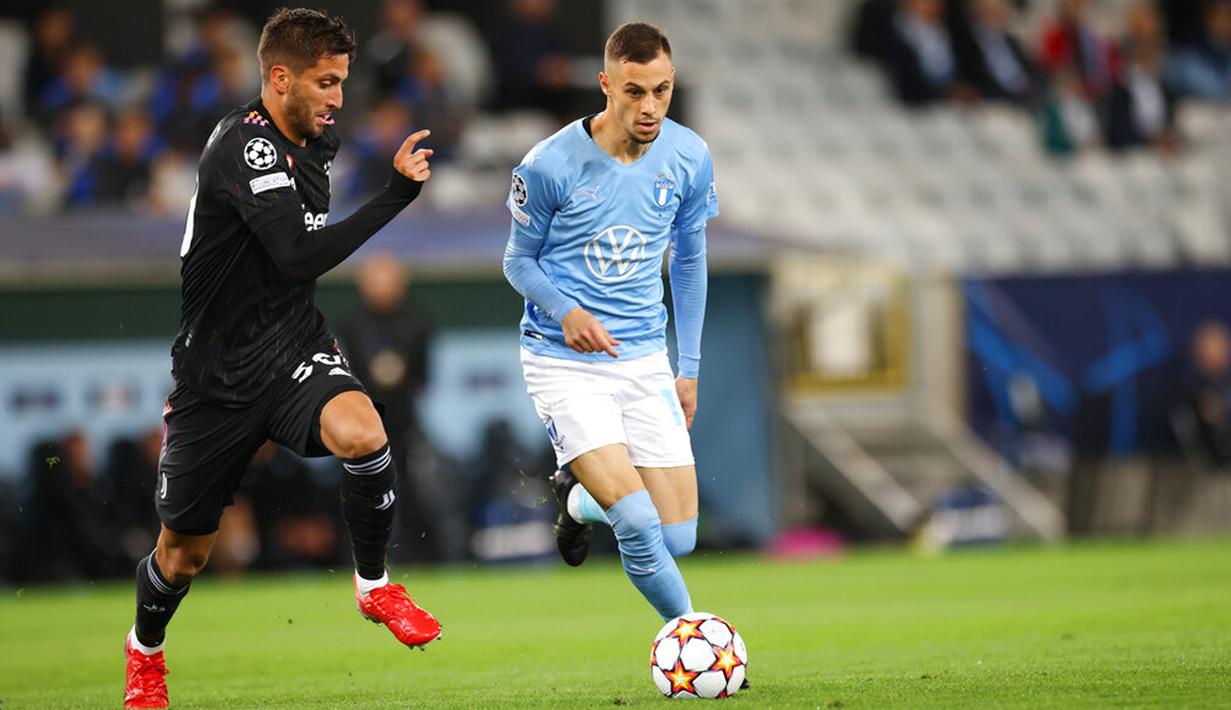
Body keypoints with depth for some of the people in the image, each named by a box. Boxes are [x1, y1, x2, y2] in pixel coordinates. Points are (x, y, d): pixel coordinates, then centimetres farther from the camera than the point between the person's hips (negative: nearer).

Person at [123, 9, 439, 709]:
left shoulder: (315, 144, 4)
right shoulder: (245, 146, -21)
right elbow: (299, 256, -32)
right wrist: (398, 193, -31)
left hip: (292, 346, 5)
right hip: (217, 374, -5)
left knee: (362, 434, -30)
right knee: (186, 550, 10)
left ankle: (375, 586, -7)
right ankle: (146, 650, 42)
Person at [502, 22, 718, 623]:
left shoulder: (689, 158, -2)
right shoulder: (550, 164, -14)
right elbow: (518, 260, -1)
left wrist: (689, 366, 12)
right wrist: (566, 313, -20)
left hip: (644, 360, 4)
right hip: (563, 364, -4)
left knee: (677, 538, 0)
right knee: (636, 522, -20)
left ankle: (577, 498, 31)